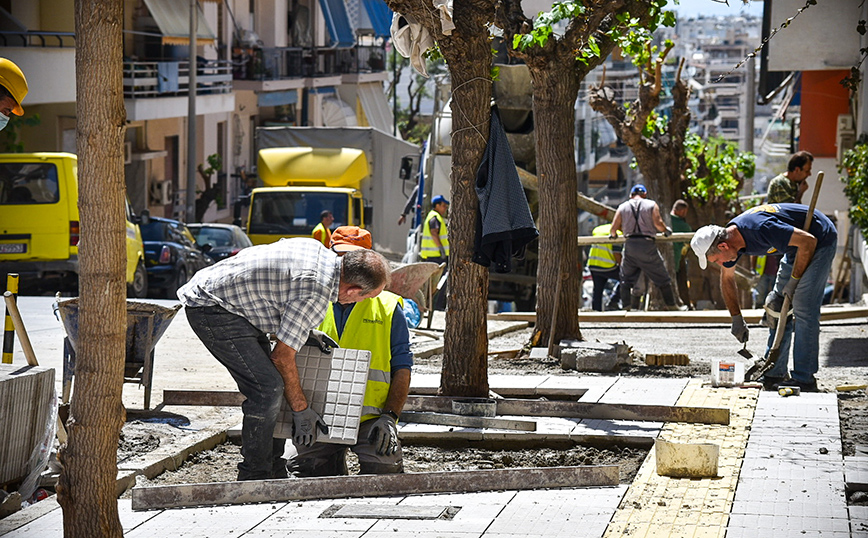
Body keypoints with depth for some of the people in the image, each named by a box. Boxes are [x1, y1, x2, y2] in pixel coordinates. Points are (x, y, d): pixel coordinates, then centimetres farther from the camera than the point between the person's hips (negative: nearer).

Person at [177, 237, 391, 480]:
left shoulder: (319, 251, 3)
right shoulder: (316, 296, -24)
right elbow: (283, 357, -17)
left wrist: (303, 332, 15)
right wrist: (301, 410, -7)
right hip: (211, 309, -10)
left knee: (269, 382, 10)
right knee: (267, 387, -15)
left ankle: (274, 472, 17)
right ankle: (254, 477, -7)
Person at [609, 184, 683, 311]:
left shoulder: (623, 207, 11)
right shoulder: (651, 204, 5)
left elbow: (613, 229, 5)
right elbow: (658, 223, -9)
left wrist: (613, 234, 27)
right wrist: (666, 230, 10)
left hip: (630, 245, 2)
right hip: (647, 245, -1)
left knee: (626, 279, 13)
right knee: (662, 278, 9)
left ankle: (627, 306, 1)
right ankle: (671, 306, 11)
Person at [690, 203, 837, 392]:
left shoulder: (760, 229, -35)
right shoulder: (729, 236, -6)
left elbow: (808, 241, -31)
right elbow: (727, 279, 12)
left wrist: (793, 280, -21)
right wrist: (737, 318, 14)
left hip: (821, 241, -9)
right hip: (796, 248, 9)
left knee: (803, 309, -14)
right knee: (777, 306, 5)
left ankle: (804, 379, -11)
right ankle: (775, 374, 9)